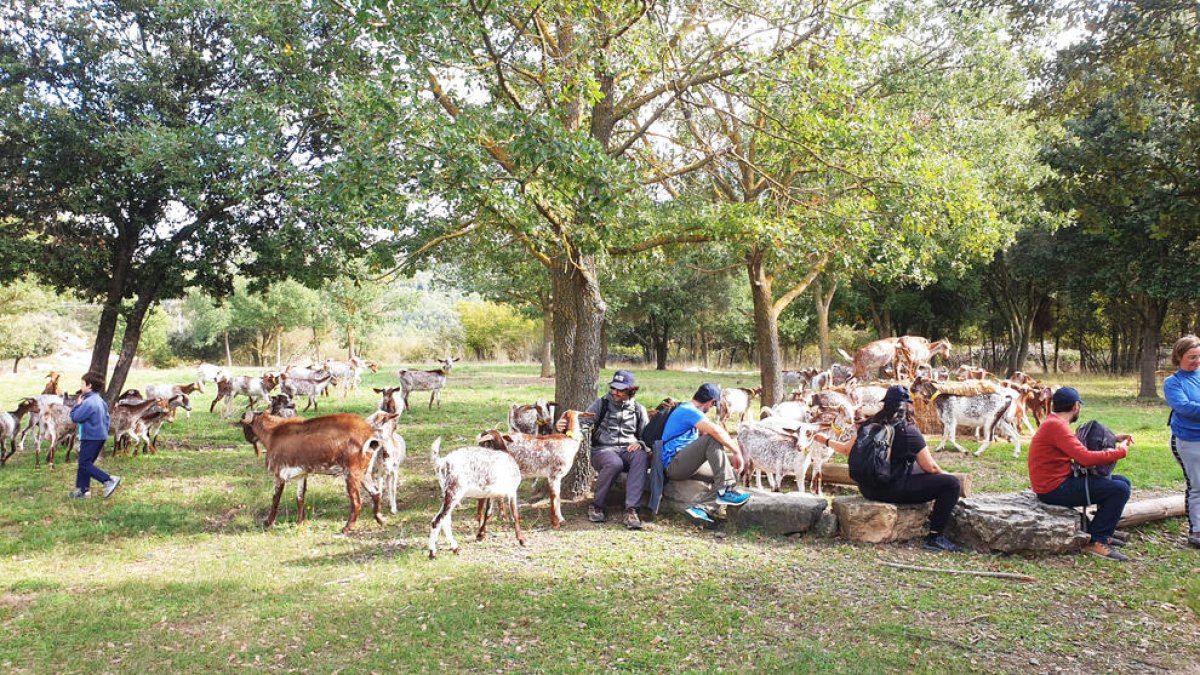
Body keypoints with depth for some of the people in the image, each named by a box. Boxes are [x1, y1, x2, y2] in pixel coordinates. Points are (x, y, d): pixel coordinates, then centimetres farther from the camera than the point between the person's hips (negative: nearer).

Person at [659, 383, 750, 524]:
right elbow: (715, 431, -25)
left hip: (686, 464, 10)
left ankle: (700, 507, -15)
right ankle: (726, 490, -31)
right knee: (712, 440, -29)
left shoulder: (686, 409, 22)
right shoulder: (689, 410, -12)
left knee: (732, 472, -1)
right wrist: (737, 451, -19)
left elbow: (704, 433, 31)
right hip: (674, 464, -10)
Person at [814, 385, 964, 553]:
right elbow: (931, 468, -6)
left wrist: (827, 440, 36)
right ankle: (935, 538, -5)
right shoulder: (909, 432, -13)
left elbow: (847, 449, 17)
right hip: (893, 490, -8)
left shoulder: (868, 425, 4)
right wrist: (946, 476, 15)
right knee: (952, 483, -5)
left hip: (868, 489, 8)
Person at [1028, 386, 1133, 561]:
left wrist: (1112, 439, 12)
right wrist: (1119, 451, -15)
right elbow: (1085, 458, -27)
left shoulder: (1055, 423, 14)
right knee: (1119, 490, -16)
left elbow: (1080, 445, 21)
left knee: (1122, 481, 14)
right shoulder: (1055, 425, -20)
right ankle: (1096, 542, -7)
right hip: (1054, 488, -11)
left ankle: (1102, 534, 19)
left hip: (1062, 481, 11)